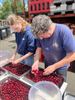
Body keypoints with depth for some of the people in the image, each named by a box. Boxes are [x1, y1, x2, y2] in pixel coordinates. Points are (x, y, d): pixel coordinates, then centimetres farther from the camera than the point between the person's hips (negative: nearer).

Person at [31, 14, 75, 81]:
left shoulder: (64, 31, -31)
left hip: (61, 67, -3)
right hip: (47, 64, 4)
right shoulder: (40, 33, -17)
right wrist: (36, 61, -24)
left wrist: (54, 67, -26)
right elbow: (39, 48, -7)